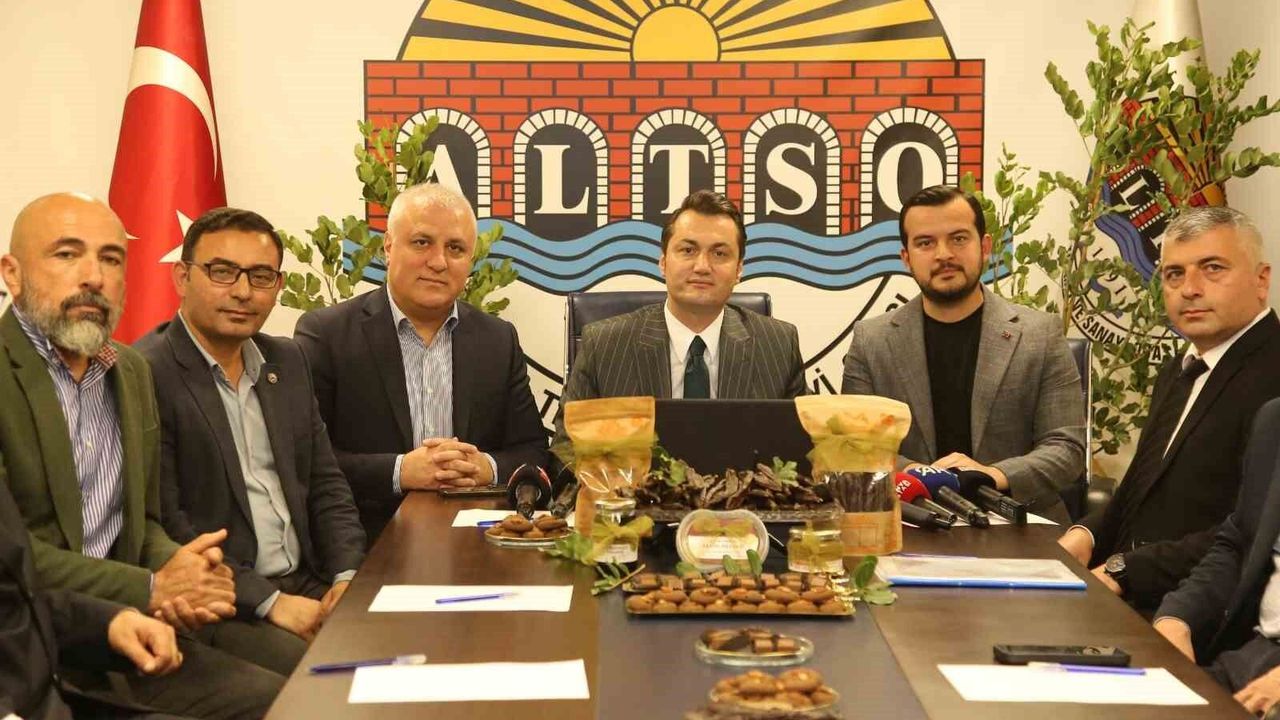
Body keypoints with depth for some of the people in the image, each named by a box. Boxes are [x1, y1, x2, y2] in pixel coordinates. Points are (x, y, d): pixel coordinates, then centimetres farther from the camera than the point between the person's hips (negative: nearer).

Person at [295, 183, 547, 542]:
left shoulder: (499, 339, 11)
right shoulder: (325, 333, -1)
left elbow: (533, 451, 12)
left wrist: (488, 468, -9)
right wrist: (398, 472, -17)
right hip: (366, 551, -3)